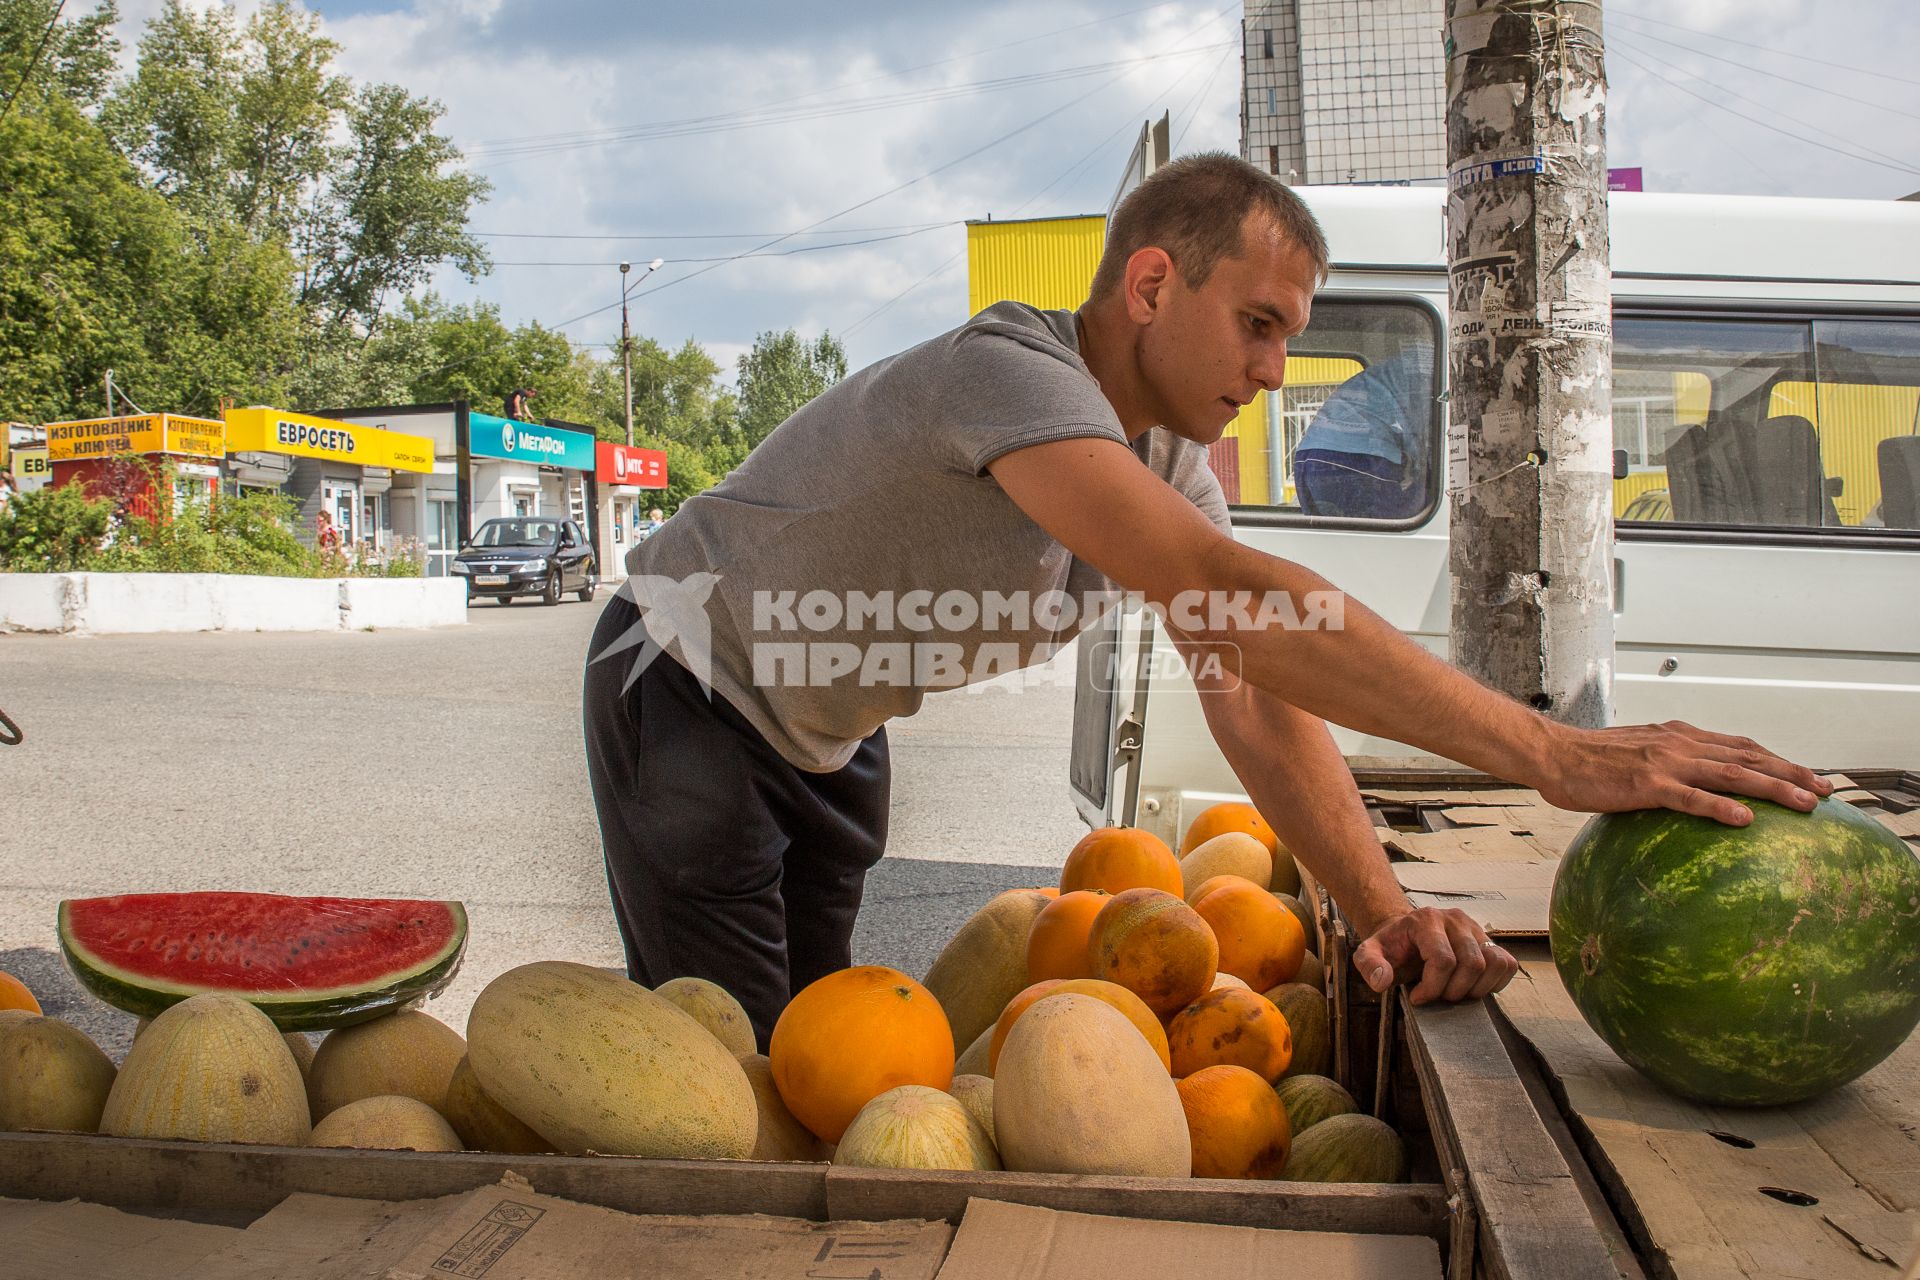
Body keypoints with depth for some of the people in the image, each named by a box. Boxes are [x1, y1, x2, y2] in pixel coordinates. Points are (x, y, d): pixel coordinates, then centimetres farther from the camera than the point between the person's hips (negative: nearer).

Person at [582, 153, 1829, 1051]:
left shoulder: (1174, 460, -7)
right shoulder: (1008, 372, -35)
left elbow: (1251, 688, -15)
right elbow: (1231, 597, -48)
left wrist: (1385, 911, -29)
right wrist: (1554, 755, -50)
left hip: (825, 739, 7)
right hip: (686, 691, -7)